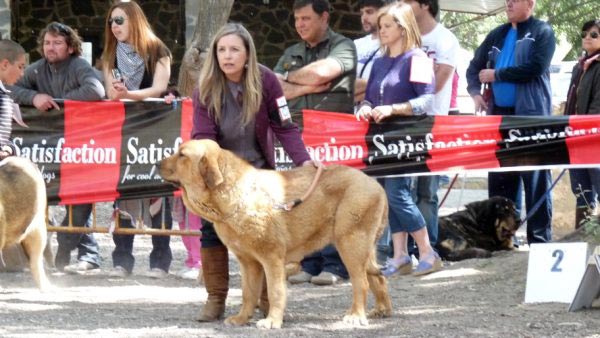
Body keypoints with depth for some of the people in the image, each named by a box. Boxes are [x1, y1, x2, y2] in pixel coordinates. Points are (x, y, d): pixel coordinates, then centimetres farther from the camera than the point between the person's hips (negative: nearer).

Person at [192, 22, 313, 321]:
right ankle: (215, 299, 6)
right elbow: (202, 135, -22)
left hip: (258, 170, 0)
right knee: (212, 228, -3)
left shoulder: (265, 80, -18)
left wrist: (304, 161, -27)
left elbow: (284, 126, -16)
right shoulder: (206, 87, -16)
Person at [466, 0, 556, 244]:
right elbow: (474, 67, 20)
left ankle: (540, 238, -4)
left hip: (531, 116, -6)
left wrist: (496, 75, -8)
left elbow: (534, 68, -13)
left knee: (535, 179, -5)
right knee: (499, 177, 6)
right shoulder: (497, 35, 16)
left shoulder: (542, 32, 0)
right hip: (499, 114, 6)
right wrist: (475, 91, 0)